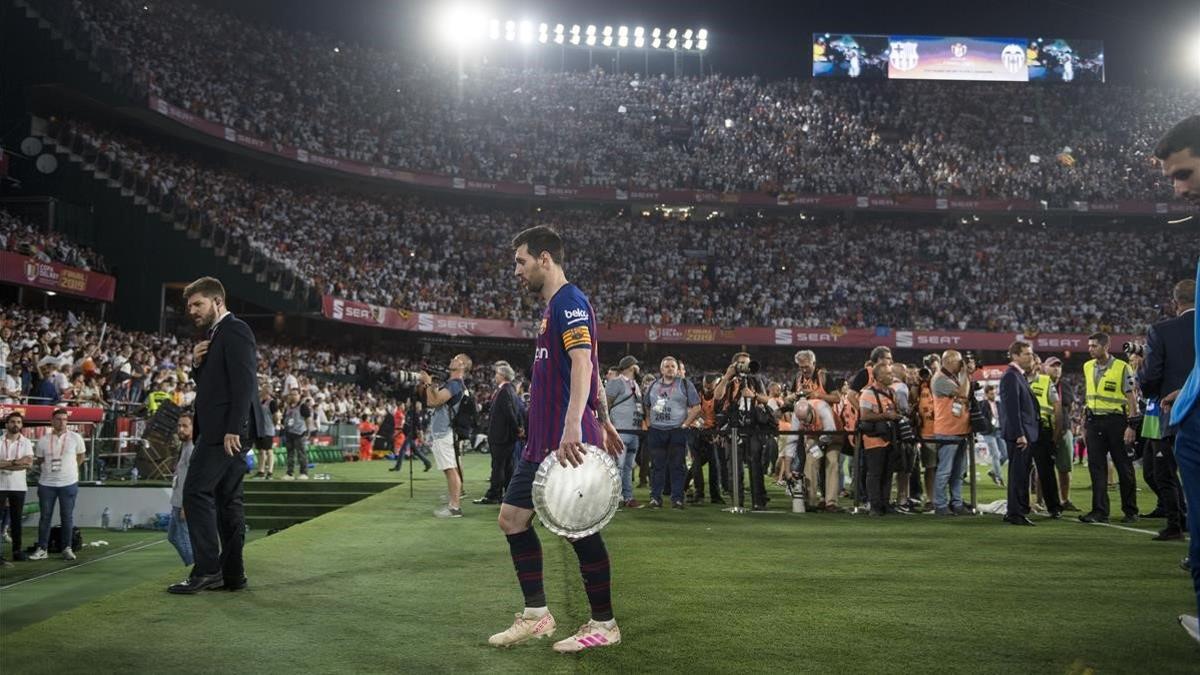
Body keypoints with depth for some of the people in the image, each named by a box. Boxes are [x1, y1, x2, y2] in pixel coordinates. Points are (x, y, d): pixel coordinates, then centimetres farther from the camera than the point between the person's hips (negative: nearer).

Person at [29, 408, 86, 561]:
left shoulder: (75, 438, -3)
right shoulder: (43, 440, 1)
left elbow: (81, 456, 11)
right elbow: (39, 460, 14)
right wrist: (50, 469, 5)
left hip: (69, 483, -1)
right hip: (46, 484, 1)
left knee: (67, 517, 3)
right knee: (45, 517, 6)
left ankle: (67, 548, 11)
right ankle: (41, 549, 12)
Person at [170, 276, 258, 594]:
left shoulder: (235, 330, -9)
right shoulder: (214, 335, 21)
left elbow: (244, 383, -18)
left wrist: (233, 429, -23)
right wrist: (197, 363, 4)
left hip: (225, 430, -10)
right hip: (219, 431, 10)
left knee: (197, 492, -10)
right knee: (227, 500, 9)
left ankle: (206, 569, -6)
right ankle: (232, 574, 13)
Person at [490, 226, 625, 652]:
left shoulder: (568, 302, -11)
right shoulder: (556, 306, 19)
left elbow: (583, 363, -24)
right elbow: (594, 373, 24)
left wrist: (572, 427, -34)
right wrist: (603, 422, 28)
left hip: (568, 442, -10)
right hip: (544, 441, 10)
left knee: (579, 528, -2)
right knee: (512, 517, 10)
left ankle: (604, 625, 11)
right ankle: (536, 615, 19)